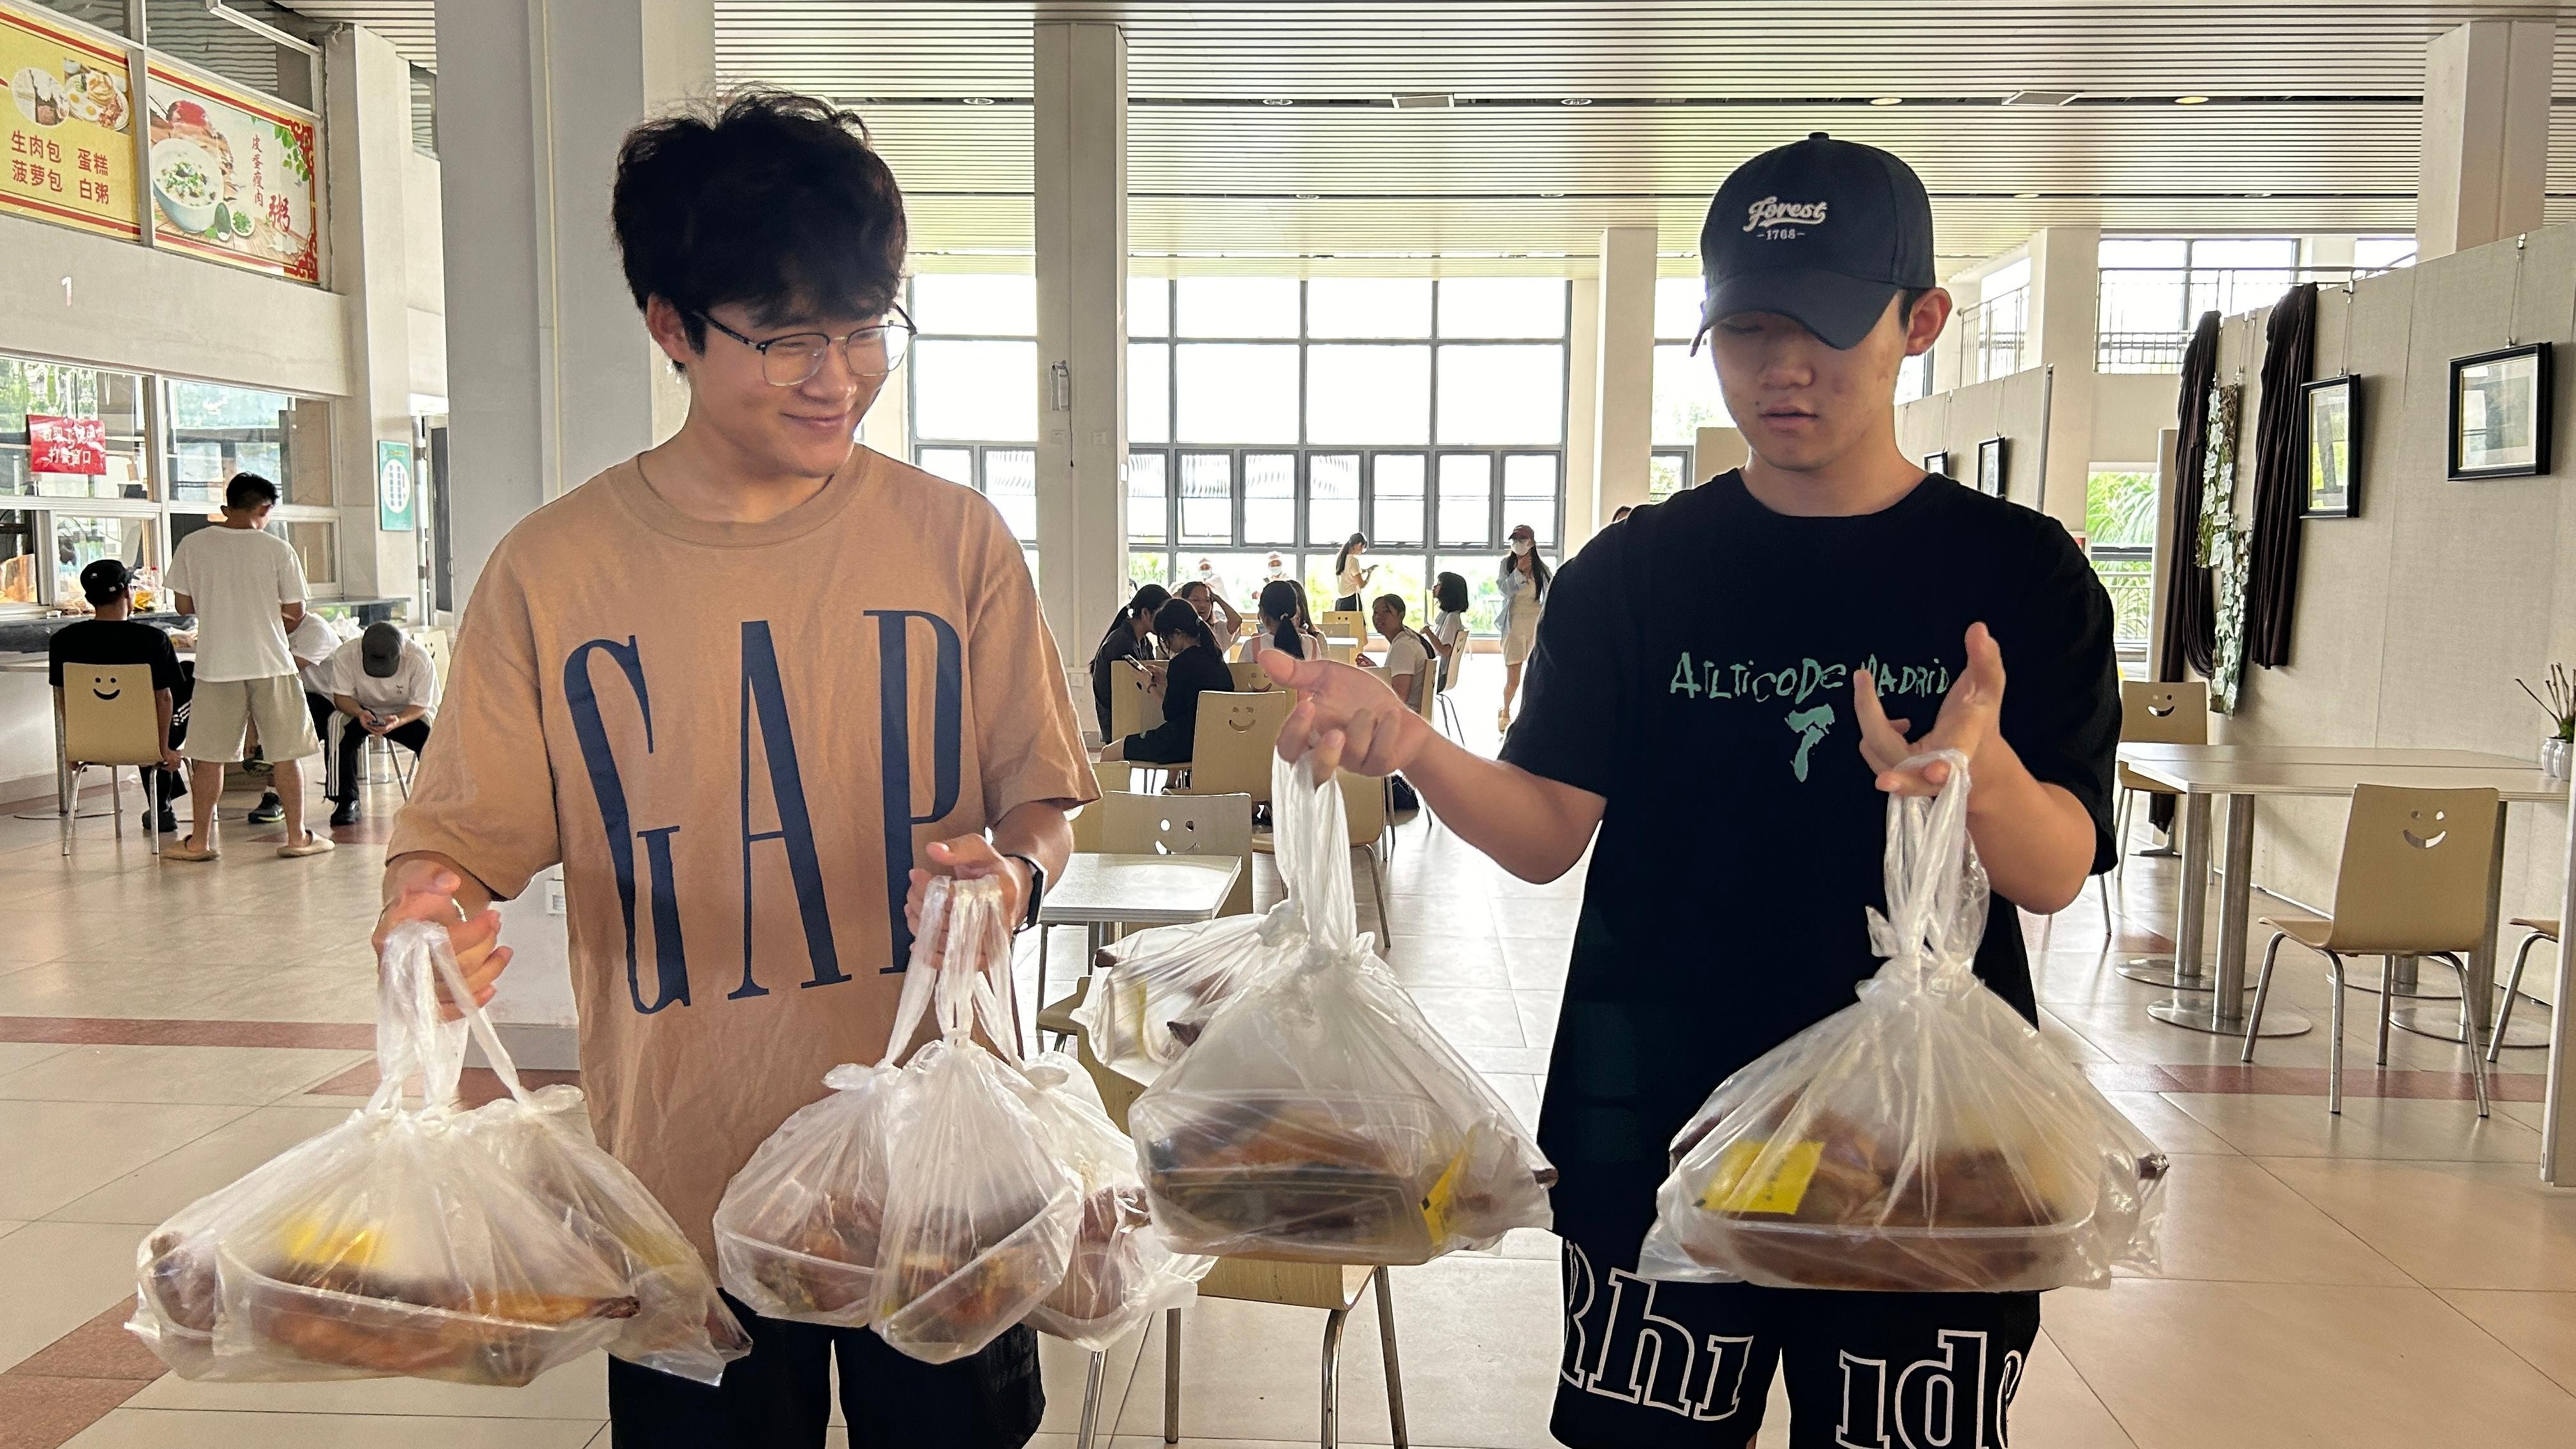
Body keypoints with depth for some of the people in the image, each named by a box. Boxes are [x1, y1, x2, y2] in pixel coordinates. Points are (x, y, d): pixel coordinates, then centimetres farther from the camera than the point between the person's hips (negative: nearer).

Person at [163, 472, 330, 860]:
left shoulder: (192, 545, 0)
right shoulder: (277, 549, -5)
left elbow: (184, 605, 6)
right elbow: (295, 613, -2)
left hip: (216, 666, 2)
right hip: (271, 666, -1)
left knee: (208, 755, 9)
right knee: (285, 753, 6)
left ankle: (200, 841, 14)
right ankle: (297, 836, 10)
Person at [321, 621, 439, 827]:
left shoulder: (420, 660, -26)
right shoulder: (345, 655, -22)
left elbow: (420, 705, -19)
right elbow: (341, 697, -15)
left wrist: (397, 721, -40)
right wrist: (360, 714, -38)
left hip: (407, 714, -1)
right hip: (363, 710, 1)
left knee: (432, 738, -31)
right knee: (343, 731, -31)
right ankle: (347, 803, -21)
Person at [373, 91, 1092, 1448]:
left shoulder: (957, 540, -3)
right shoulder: (551, 571, -5)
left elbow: (1040, 798, 2)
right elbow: (454, 840, -2)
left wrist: (1015, 868, -20)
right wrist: (427, 926, -23)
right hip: (683, 1191, 0)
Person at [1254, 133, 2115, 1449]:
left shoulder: (2019, 574, -2)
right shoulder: (1631, 574, 1)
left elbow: (2056, 873, -9)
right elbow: (1547, 833, -6)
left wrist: (1979, 774, -32)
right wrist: (1403, 741, -25)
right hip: (1655, 1137, 1)